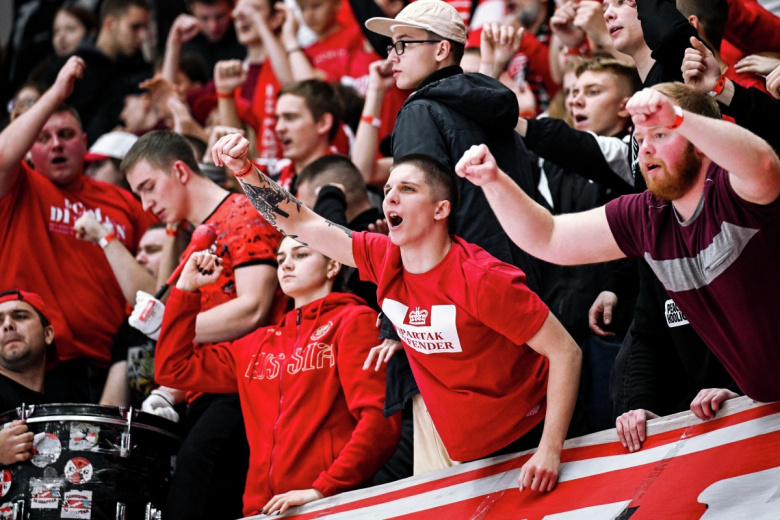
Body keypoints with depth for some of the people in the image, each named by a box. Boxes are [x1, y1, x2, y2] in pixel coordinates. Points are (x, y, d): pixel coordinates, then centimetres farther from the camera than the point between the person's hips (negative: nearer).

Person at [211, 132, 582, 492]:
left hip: (526, 442, -6)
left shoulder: (480, 280, -23)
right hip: (465, 454, 6)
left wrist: (550, 450, -30)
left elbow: (565, 351, -22)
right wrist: (244, 169, -16)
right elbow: (298, 224, 0)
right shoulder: (384, 260, -5)